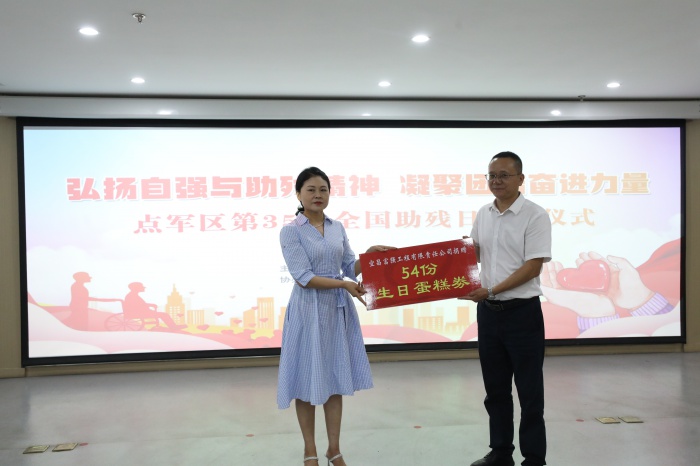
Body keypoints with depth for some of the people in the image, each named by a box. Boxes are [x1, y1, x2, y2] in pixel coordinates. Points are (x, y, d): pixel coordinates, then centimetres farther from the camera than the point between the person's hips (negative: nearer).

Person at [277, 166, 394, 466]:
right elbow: (304, 277, -15)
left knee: (336, 379, 10)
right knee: (308, 380, 5)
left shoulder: (337, 228, 8)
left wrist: (369, 255, -8)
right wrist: (343, 284, -20)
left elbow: (350, 268, 8)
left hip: (338, 309, 5)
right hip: (309, 310, -4)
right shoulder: (290, 232, -7)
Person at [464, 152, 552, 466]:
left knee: (529, 391, 5)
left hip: (522, 312, -6)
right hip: (488, 311, 6)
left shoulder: (535, 215, -11)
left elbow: (532, 266, -16)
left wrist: (491, 290, -19)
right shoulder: (483, 214, 8)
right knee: (496, 390, 15)